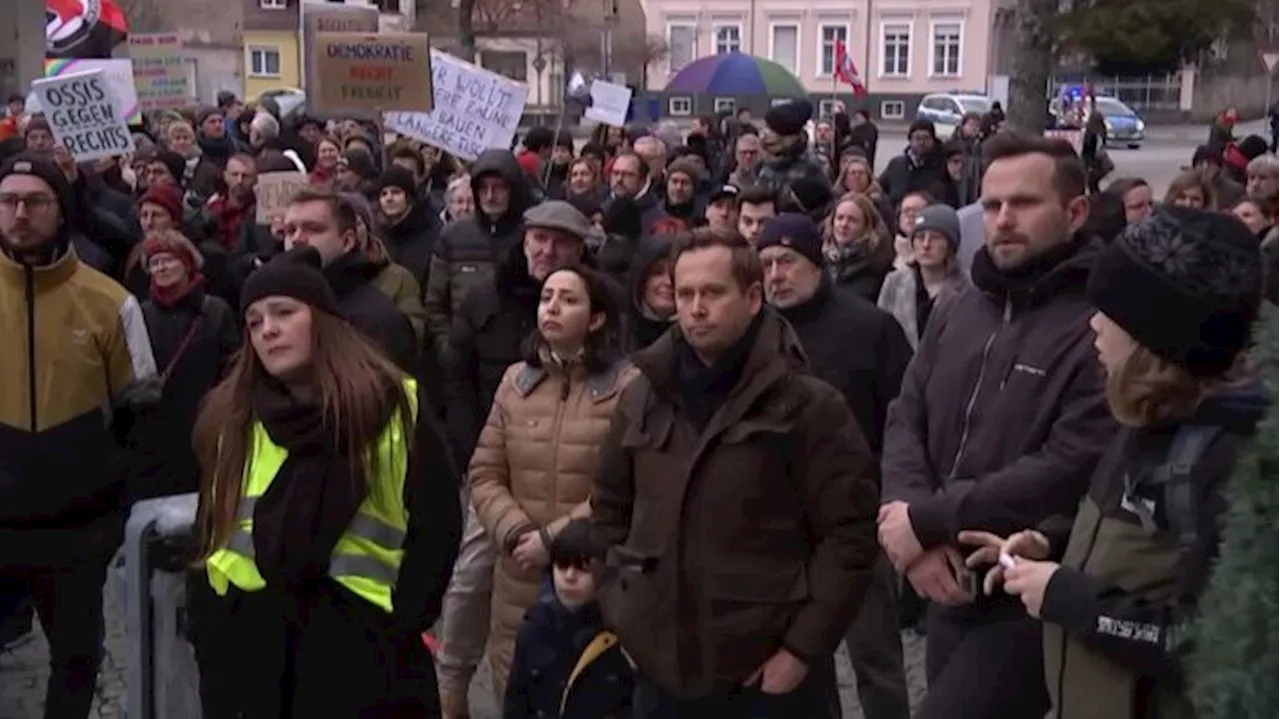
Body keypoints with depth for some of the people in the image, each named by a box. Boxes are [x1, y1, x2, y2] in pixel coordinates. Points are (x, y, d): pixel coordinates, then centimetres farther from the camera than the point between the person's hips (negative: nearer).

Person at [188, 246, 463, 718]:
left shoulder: (392, 406, -2)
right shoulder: (229, 418, 10)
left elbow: (437, 524, -2)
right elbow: (209, 537, 13)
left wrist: (399, 628, -9)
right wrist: (211, 642, 5)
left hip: (361, 649, -3)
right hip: (249, 650, 4)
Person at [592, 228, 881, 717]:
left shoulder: (808, 405, -8)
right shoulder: (642, 397, 7)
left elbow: (850, 533, -10)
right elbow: (609, 507, 18)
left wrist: (802, 647, -12)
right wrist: (624, 609, 9)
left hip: (768, 676, -4)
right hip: (661, 666, 5)